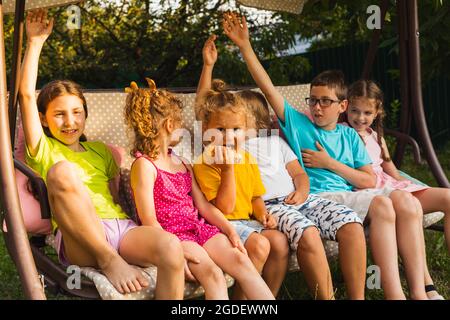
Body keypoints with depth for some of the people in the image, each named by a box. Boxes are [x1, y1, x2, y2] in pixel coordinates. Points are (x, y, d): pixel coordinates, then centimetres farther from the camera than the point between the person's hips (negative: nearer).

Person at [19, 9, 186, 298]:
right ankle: (108, 260, -27)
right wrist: (35, 43, 8)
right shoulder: (44, 151, 17)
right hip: (79, 241, -3)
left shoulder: (101, 151, 28)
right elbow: (27, 95, 5)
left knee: (171, 248, -31)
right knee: (62, 171, -32)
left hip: (122, 227, 4)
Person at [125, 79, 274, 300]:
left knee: (241, 261, -16)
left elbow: (203, 205, 15)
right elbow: (149, 221, -14)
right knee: (213, 274, -29)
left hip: (198, 227, 7)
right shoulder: (144, 165, -7)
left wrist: (230, 231, 1)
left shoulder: (182, 163, 19)